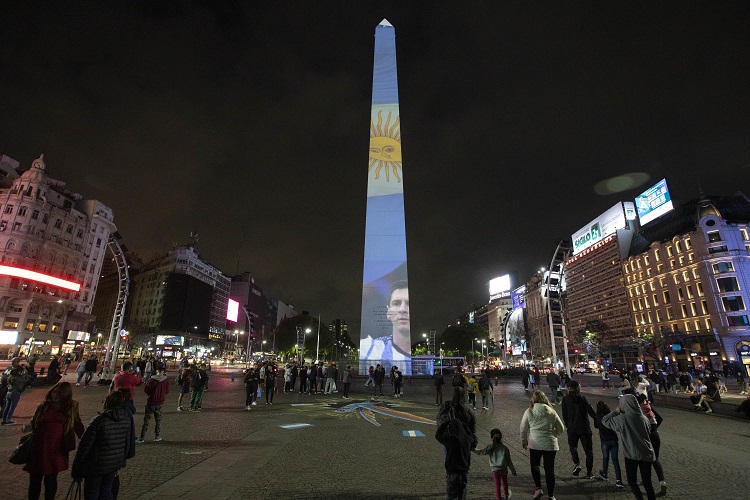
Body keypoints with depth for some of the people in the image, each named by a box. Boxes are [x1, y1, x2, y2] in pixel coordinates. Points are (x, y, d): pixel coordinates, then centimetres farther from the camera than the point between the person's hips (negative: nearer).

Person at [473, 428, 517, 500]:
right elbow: (509, 461, 1)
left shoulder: (490, 448, -7)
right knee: (504, 483, 27)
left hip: (495, 469, -3)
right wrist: (513, 471, 11)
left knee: (497, 485, 8)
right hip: (504, 469, 3)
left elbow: (479, 452, -8)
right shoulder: (505, 448, -2)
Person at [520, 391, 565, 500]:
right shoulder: (552, 412, 0)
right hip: (550, 444, 2)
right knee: (549, 469, 14)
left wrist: (524, 441, 15)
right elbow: (561, 429, 8)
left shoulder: (529, 412, -4)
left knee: (534, 465, 20)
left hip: (535, 444, -2)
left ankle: (538, 488, 9)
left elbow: (523, 429, 0)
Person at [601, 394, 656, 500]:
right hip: (646, 454, 5)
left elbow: (604, 420, -5)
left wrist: (616, 412, 1)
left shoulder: (622, 419, -15)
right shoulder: (644, 418, -1)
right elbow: (649, 433, 12)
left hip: (631, 455, -5)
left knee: (632, 481, 11)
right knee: (647, 482, 16)